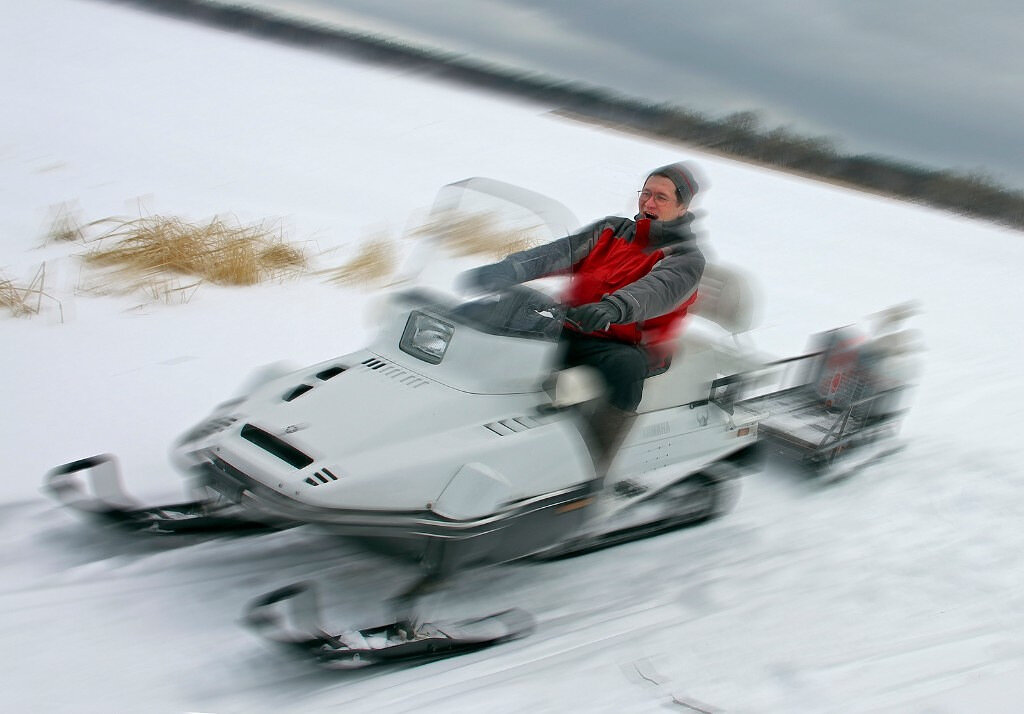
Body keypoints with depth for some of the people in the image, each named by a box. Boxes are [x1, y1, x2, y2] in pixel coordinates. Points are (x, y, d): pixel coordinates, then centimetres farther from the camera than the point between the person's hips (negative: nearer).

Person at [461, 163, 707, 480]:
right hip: (566, 332, 5)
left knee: (627, 368, -41)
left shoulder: (686, 257, 2)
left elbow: (660, 289, -21)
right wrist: (507, 269, -18)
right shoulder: (612, 229, 18)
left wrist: (614, 308, -44)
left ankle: (592, 473, -41)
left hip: (620, 344, -5)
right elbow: (560, 252, 1)